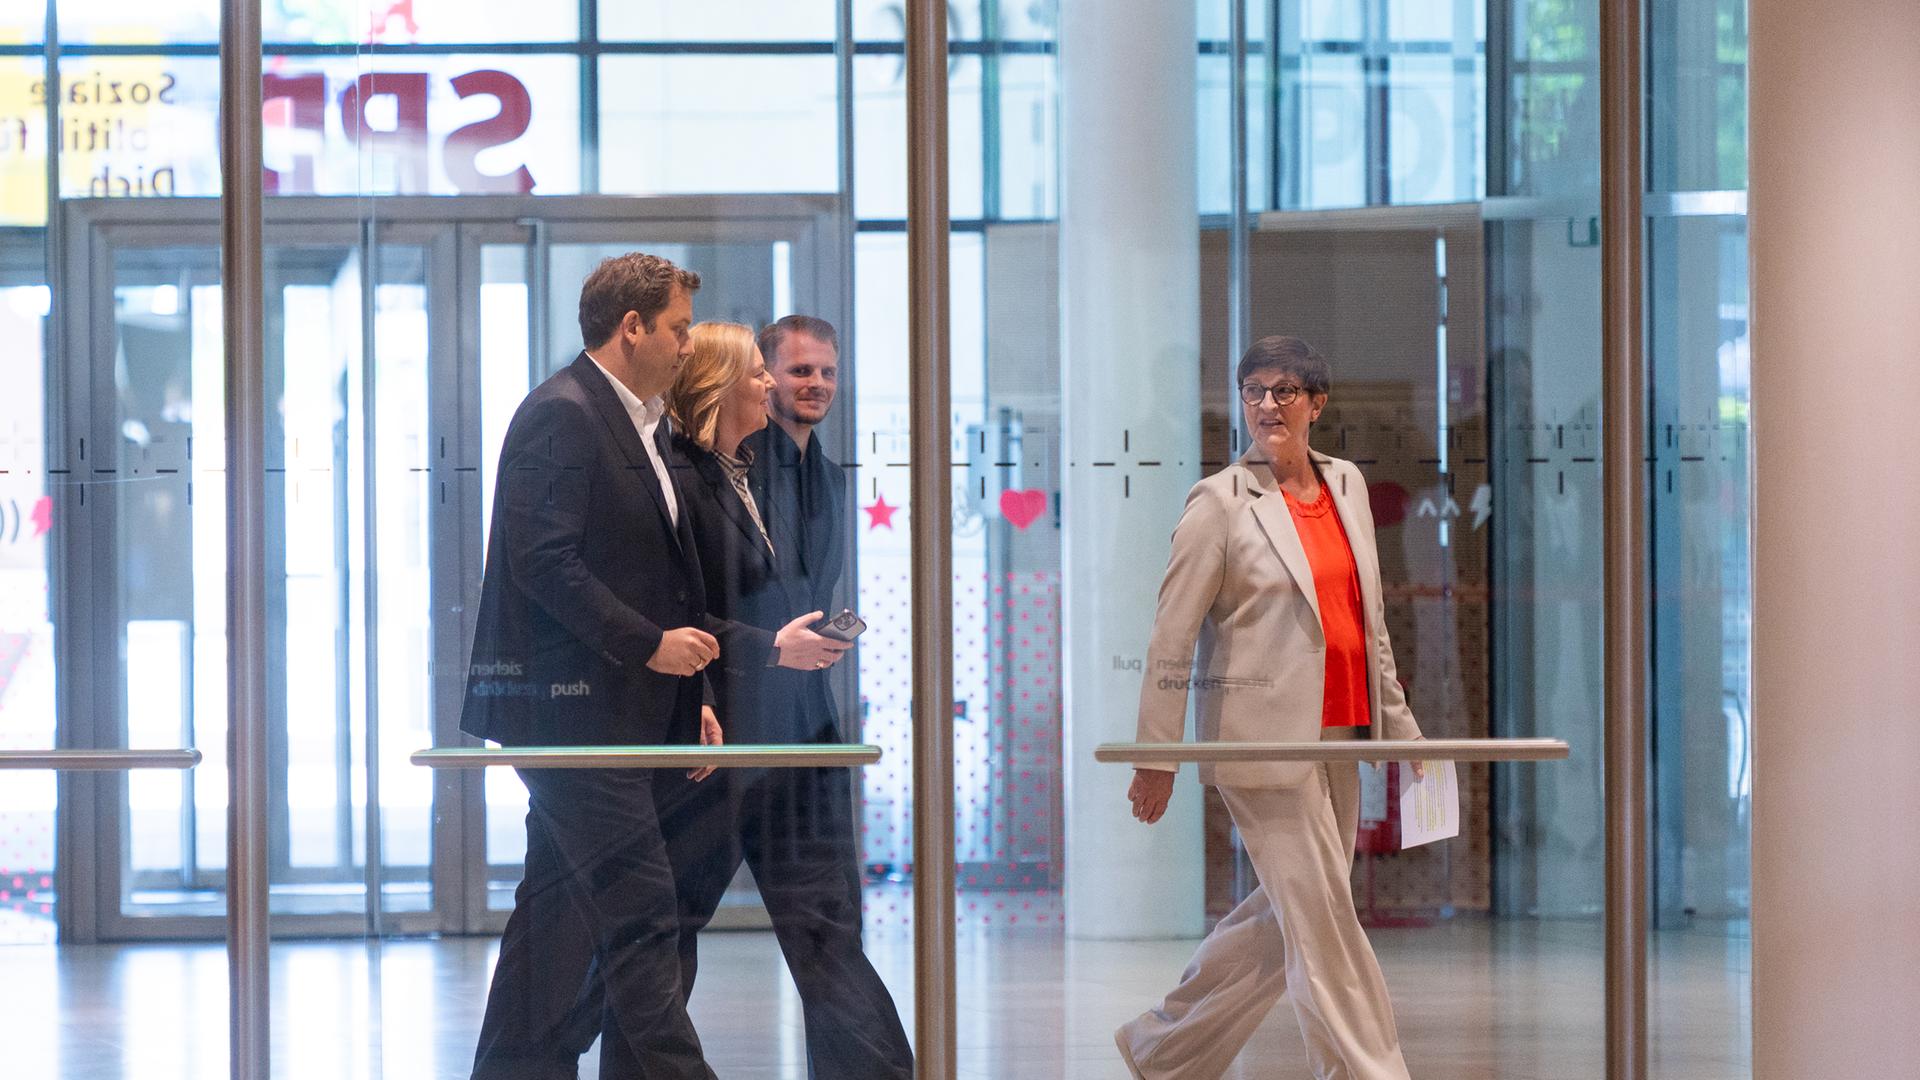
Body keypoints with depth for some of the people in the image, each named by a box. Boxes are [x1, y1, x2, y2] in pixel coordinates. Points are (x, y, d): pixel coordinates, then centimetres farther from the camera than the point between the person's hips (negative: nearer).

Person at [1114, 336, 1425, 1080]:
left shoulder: (1347, 485, 12)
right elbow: (1171, 635, -7)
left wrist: (1397, 719, 18)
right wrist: (1157, 755, -10)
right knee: (1321, 915, -7)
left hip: (1337, 735, 7)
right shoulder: (1220, 502, -6)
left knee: (1290, 915, 12)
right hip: (1265, 735, -7)